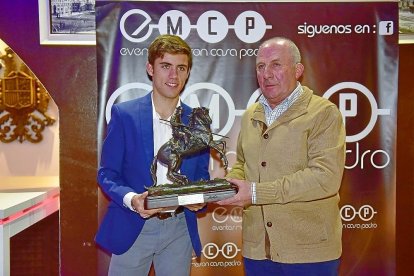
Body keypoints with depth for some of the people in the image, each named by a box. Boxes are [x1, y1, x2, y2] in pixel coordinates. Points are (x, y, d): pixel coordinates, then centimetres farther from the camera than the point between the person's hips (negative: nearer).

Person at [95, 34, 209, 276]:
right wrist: (131, 199, -21)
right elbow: (107, 173, -3)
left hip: (179, 229, 3)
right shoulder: (124, 114, -5)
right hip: (132, 227, -2)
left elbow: (201, 176, 9)